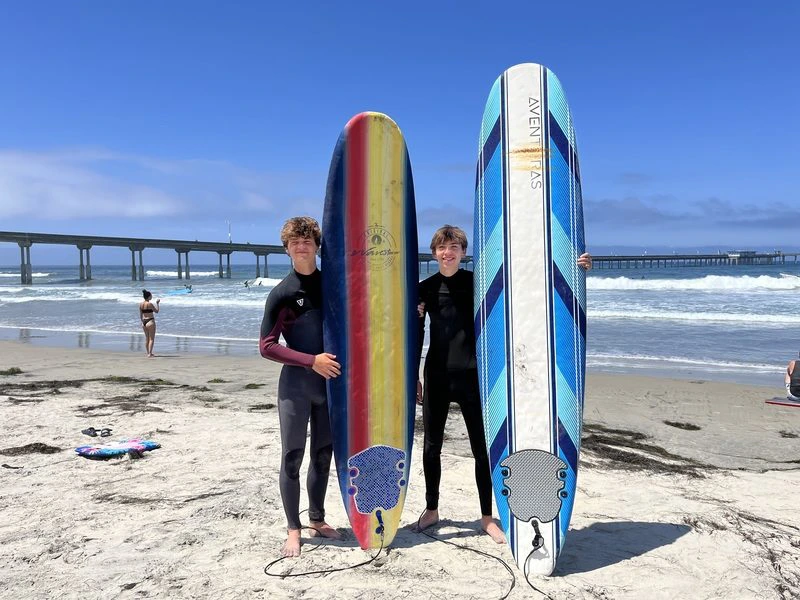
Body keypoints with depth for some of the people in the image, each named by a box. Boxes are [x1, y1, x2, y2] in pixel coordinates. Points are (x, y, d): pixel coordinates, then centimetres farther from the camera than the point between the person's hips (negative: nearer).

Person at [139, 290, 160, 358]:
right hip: (150, 321, -7)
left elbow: (140, 315, 11)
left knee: (147, 338, 17)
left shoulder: (141, 304, 5)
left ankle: (148, 353, 23)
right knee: (151, 339, -1)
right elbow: (156, 311, -5)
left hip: (144, 322, 7)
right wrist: (157, 303, 5)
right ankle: (150, 353, -6)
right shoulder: (150, 304, -16)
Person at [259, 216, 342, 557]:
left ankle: (317, 520, 29)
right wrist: (312, 361, -16)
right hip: (296, 384, -4)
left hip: (330, 382, 4)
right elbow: (267, 347, -9)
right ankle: (293, 529, 17)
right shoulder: (282, 293, -6)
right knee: (292, 458, 3)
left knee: (323, 456, 13)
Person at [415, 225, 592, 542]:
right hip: (436, 377, 2)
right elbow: (417, 335, 8)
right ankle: (431, 510, 29)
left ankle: (487, 517, 20)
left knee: (482, 448, 4)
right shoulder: (425, 289, 3)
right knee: (431, 447, 10)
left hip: (472, 376, -1)